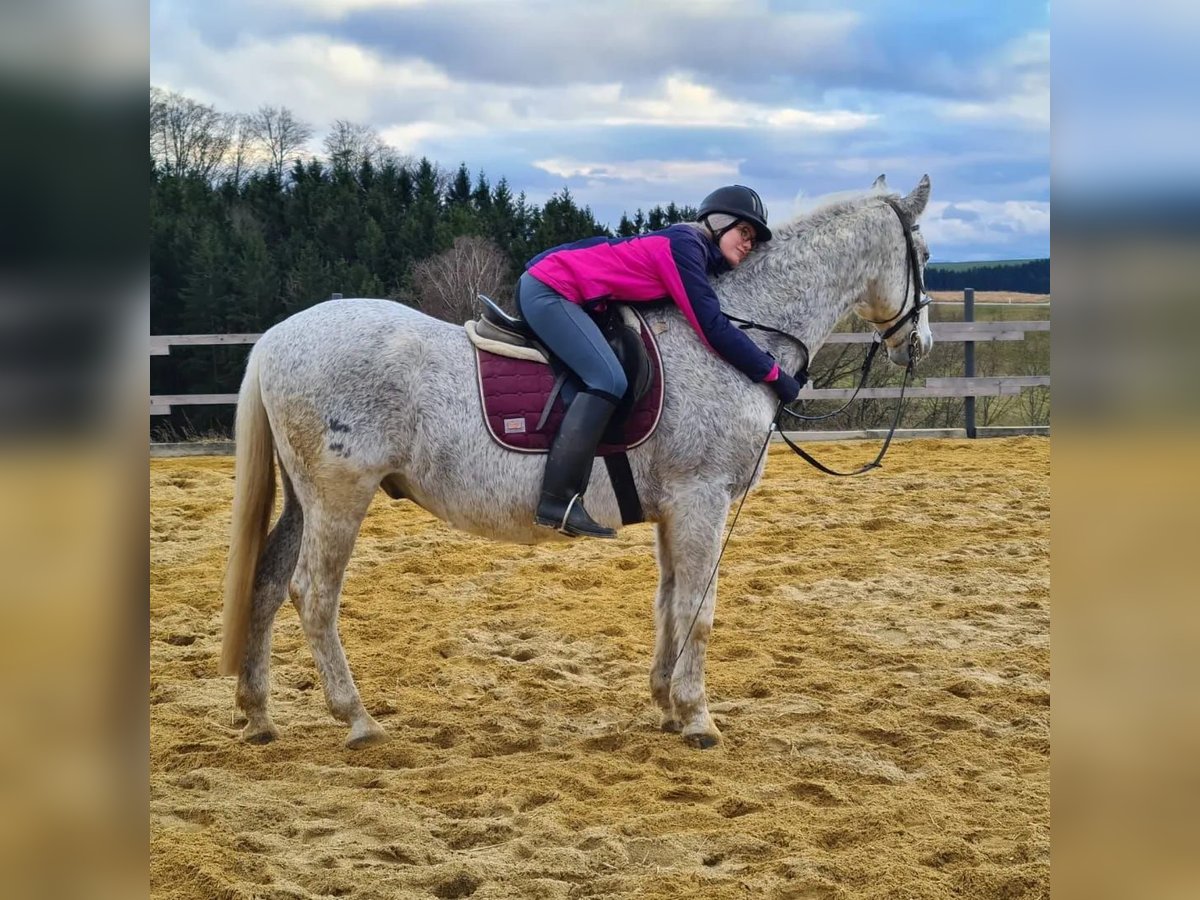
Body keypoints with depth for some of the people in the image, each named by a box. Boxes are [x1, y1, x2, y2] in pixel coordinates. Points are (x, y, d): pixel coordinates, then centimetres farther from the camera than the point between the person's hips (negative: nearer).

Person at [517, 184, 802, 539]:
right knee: (609, 380, -24)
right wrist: (772, 374, -12)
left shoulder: (698, 255, 15)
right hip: (549, 291, -11)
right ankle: (557, 502, -28)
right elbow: (713, 329, -18)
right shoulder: (684, 246, -14)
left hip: (545, 291, 11)